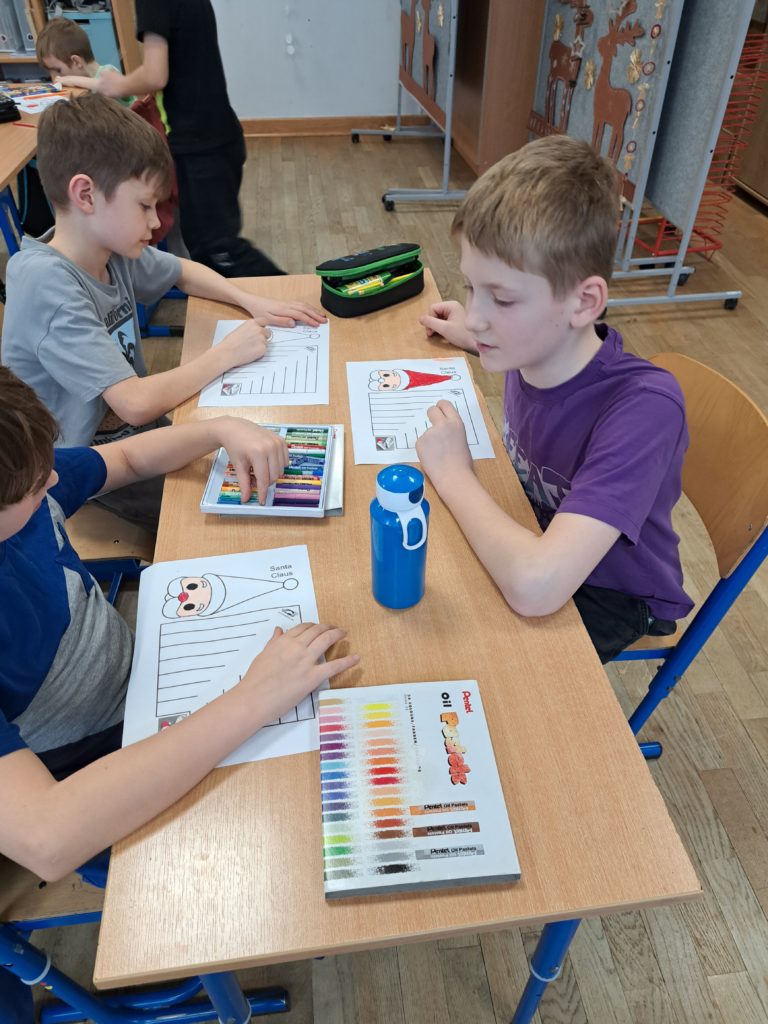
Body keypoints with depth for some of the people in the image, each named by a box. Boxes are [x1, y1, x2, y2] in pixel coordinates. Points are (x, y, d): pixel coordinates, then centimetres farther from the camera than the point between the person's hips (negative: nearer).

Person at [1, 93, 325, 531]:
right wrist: (226, 353, -22)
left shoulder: (113, 248, -5)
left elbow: (184, 271, 16)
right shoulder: (48, 283, -28)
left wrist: (253, 303, -1)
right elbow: (136, 404, -34)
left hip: (133, 433, 7)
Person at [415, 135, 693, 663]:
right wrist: (478, 338, -4)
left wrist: (453, 473, -31)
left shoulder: (644, 407, -35)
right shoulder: (537, 344, -16)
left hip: (608, 594, -6)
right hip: (529, 536, 6)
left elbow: (534, 584, -45)